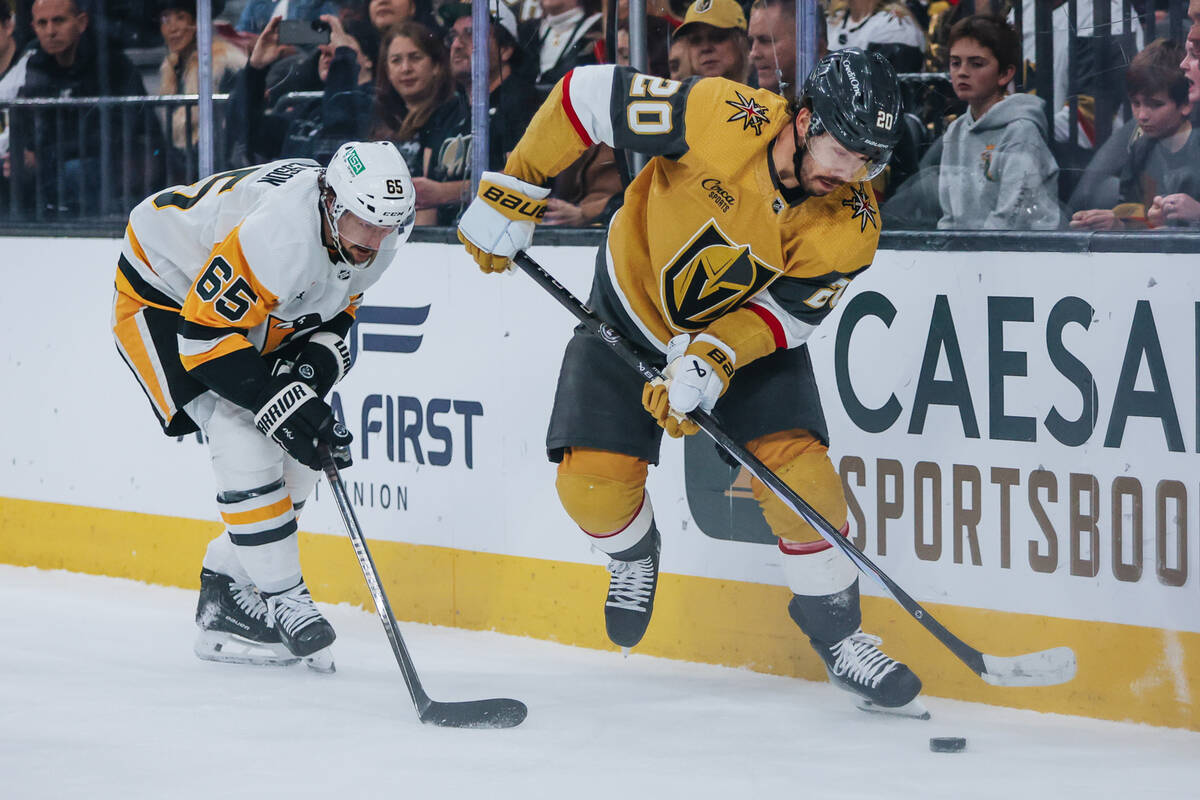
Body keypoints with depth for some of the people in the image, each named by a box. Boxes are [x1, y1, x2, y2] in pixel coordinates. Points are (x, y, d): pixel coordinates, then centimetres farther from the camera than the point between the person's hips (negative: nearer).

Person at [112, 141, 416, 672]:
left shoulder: (377, 236, -13)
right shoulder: (278, 236, -39)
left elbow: (335, 306, 6)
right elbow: (205, 333, -34)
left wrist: (315, 363, -13)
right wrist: (282, 403, -35)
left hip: (250, 314, 9)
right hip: (163, 297, -9)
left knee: (296, 462, 2)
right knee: (246, 440, -23)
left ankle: (226, 594, 16)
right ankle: (284, 603, -13)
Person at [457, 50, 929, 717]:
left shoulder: (853, 226, -24)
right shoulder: (725, 120, -33)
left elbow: (787, 311, -20)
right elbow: (589, 94, -24)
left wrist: (714, 358, -39)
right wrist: (513, 191, -19)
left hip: (753, 333, 1)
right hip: (633, 306, -1)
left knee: (799, 473, -16)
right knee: (593, 480, -11)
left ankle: (840, 635, 5)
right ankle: (634, 554, 26)